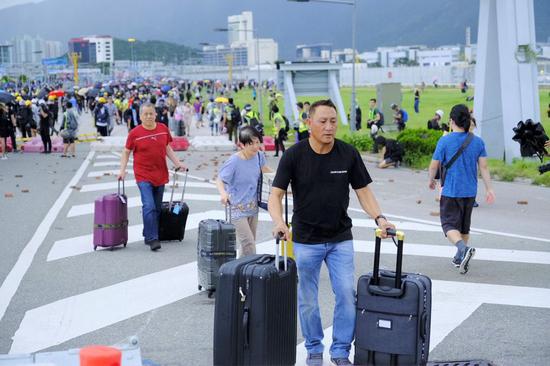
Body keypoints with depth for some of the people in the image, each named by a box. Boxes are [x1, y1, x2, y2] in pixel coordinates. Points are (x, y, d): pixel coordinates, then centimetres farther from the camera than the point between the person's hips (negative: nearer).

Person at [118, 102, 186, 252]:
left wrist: (177, 163, 8)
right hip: (143, 175, -5)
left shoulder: (163, 129, 4)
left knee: (157, 208, 11)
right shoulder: (134, 133, -7)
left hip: (160, 175, 5)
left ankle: (148, 235, 25)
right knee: (149, 207, -15)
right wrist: (122, 170, -5)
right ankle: (152, 239, -12)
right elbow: (126, 152, 3)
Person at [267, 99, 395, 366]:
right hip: (305, 240, -1)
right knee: (308, 299, 7)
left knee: (347, 293, -5)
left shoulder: (348, 154, -5)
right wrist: (279, 221, -32)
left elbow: (363, 192, 1)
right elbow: (276, 195, -12)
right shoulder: (294, 155, -11)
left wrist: (379, 218, -16)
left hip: (340, 239, 2)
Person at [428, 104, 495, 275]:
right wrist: (489, 189, 4)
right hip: (470, 191, 4)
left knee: (450, 225, -1)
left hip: (450, 191, -4)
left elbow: (434, 165, -6)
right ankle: (460, 258, 28)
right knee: (464, 225, 19)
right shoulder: (478, 142, -1)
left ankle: (463, 248, -28)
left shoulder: (445, 141, -11)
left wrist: (431, 180, 13)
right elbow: (483, 167, -2)